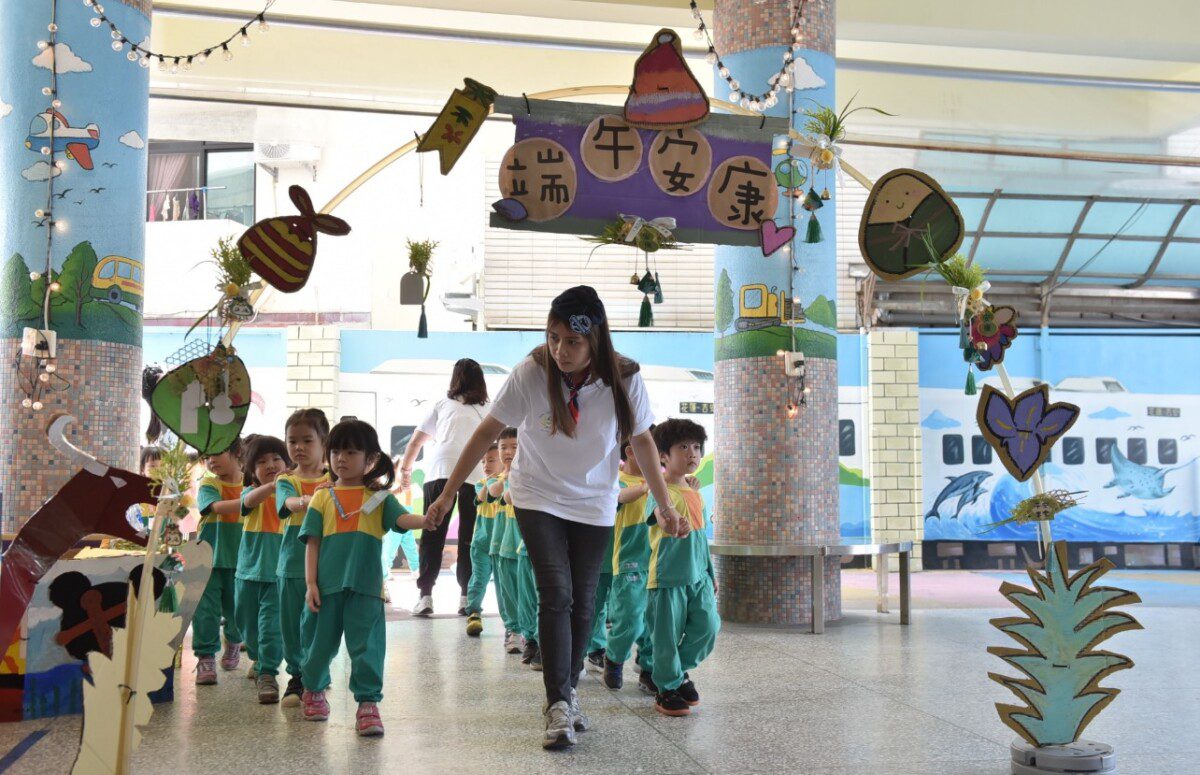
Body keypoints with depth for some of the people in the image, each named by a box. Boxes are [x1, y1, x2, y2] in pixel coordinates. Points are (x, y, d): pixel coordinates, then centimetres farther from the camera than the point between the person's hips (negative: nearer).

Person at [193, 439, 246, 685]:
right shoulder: (208, 485, -4)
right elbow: (217, 507, -26)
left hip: (239, 560, 2)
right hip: (209, 559, -2)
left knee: (236, 611, 12)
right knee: (206, 610, -8)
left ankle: (233, 642, 40)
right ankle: (205, 658, 1)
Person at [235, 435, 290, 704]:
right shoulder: (252, 492, 0)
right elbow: (249, 500, -23)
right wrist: (273, 484, -44)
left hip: (278, 571, -3)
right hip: (249, 570, 3)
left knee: (271, 623, -11)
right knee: (247, 622, 18)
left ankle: (267, 673, -4)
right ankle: (259, 659, 42)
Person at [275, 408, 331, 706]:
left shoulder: (333, 479, 5)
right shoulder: (285, 481, 3)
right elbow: (288, 502, -16)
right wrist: (305, 501, -39)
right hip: (293, 563, 1)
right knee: (291, 624, 7)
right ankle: (297, 677, 23)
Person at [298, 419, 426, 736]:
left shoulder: (379, 497, 6)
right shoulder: (323, 497, 8)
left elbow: (403, 518, -12)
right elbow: (312, 543, 5)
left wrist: (427, 519, -34)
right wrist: (311, 583, -3)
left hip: (365, 586, -1)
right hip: (328, 585, 2)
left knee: (367, 645, -5)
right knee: (321, 642, 14)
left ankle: (368, 703, 2)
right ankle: (313, 690, 39)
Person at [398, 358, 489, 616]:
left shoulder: (442, 404, 25)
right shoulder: (487, 409, 23)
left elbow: (415, 443, 28)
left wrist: (405, 470, 41)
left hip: (440, 470, 0)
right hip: (476, 474, 0)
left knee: (432, 535, 3)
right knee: (468, 537, 5)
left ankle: (425, 595, -2)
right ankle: (466, 597, 3)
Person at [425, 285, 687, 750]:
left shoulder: (624, 380, -17)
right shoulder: (531, 373, -21)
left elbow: (641, 440, -2)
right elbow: (488, 432, -12)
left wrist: (665, 506, -2)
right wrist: (448, 494, -11)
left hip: (594, 504, 2)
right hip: (538, 498, -2)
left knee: (582, 602, 6)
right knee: (556, 595, -14)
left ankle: (568, 691, 24)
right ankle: (558, 705, -11)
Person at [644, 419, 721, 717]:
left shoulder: (695, 495, 13)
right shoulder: (661, 491, -10)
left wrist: (711, 574, 22)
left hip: (698, 576, 7)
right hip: (667, 577, -7)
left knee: (707, 627, 0)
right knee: (667, 635, 0)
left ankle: (680, 668, 23)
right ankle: (667, 689, 16)